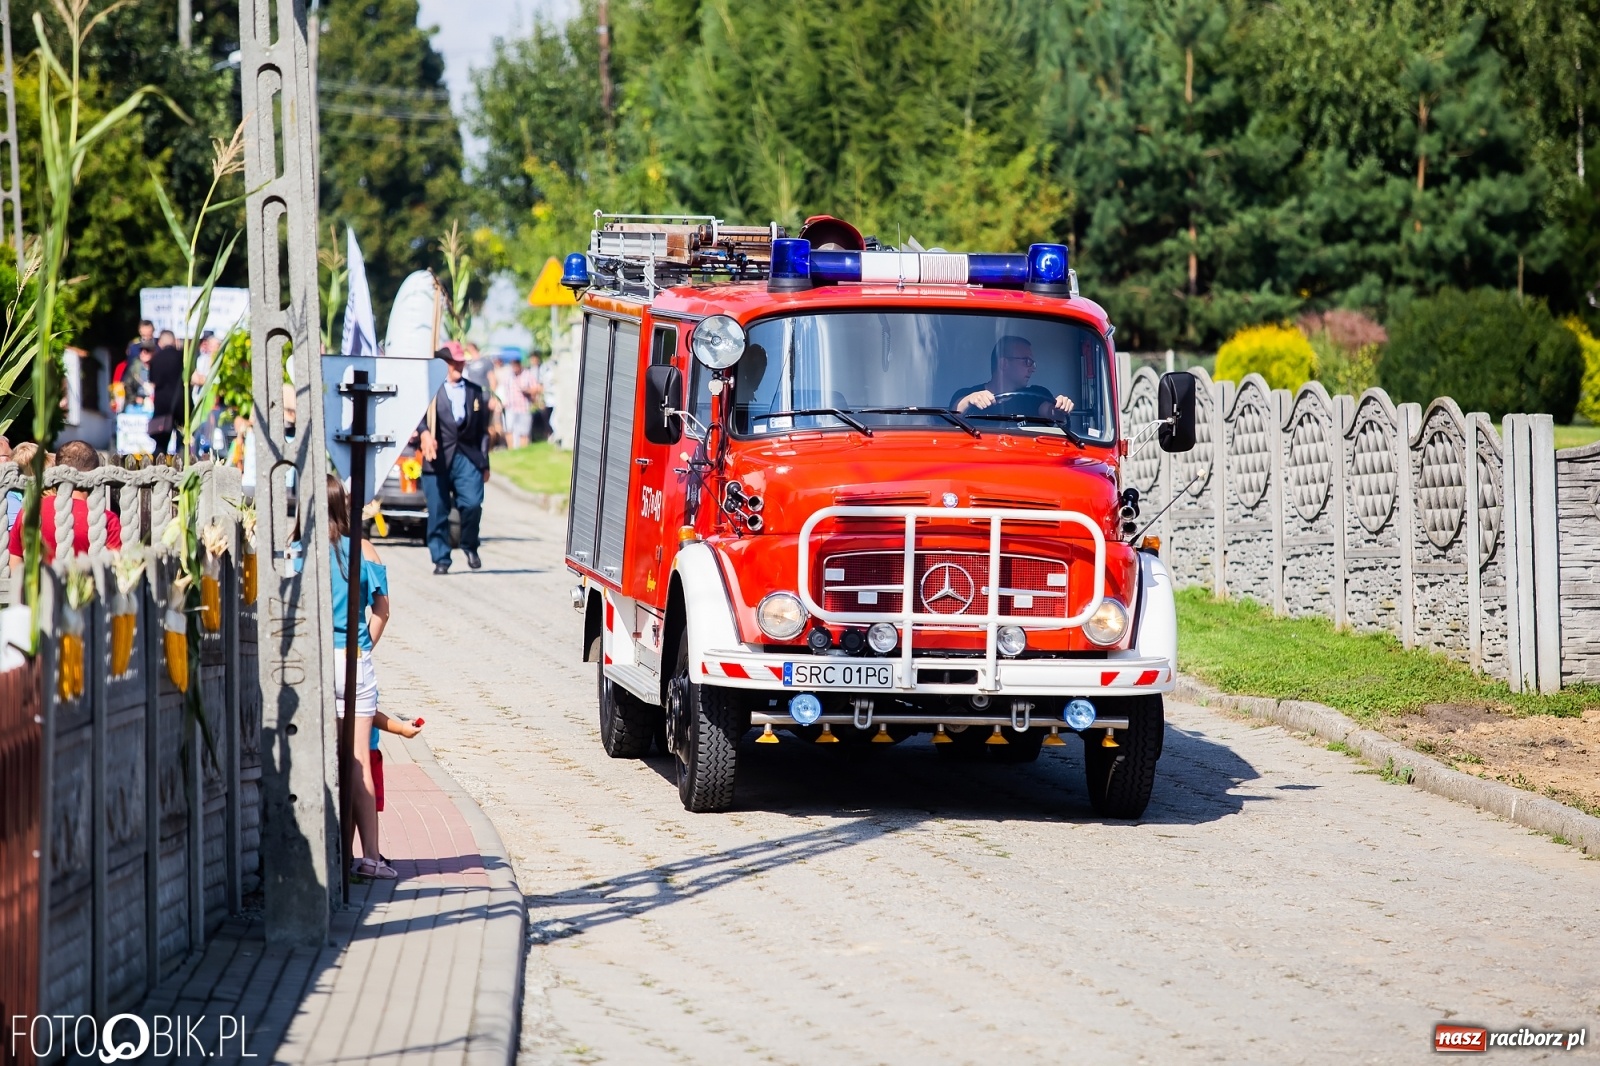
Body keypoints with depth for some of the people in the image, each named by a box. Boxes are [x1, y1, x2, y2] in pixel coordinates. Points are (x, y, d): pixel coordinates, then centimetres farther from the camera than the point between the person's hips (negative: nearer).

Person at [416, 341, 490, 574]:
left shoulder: (474, 391, 16)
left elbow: (482, 430, 18)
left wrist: (484, 463, 16)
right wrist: (423, 432, -31)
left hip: (467, 457, 2)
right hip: (438, 459, -2)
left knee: (472, 504, -12)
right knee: (438, 511, 0)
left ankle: (470, 546, 13)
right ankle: (441, 559, 10)